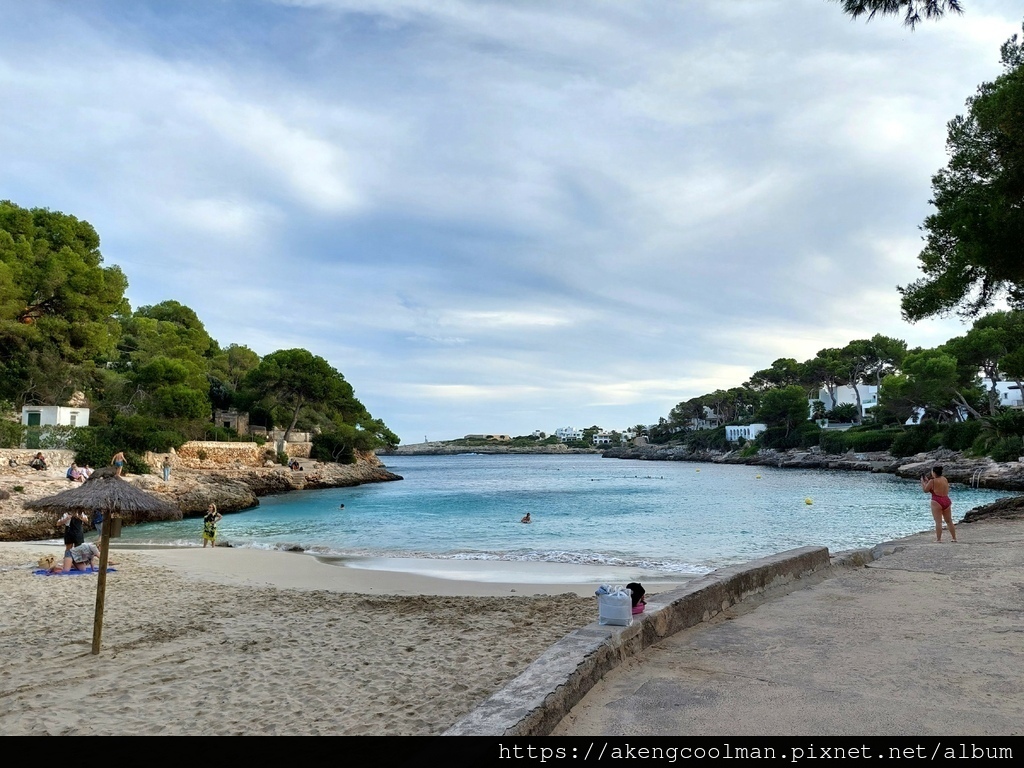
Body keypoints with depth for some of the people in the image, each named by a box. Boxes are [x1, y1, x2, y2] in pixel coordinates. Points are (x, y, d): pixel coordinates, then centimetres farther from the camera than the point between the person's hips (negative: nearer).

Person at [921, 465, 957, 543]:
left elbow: (925, 490, -1)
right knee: (949, 521, 17)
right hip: (947, 501, 6)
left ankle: (938, 539, -5)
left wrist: (923, 482, 12)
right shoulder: (945, 479, 8)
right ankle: (954, 538, 23)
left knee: (938, 522, -5)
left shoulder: (932, 481, -11)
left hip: (937, 502, -6)